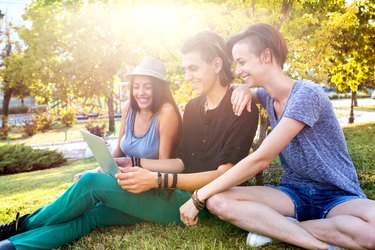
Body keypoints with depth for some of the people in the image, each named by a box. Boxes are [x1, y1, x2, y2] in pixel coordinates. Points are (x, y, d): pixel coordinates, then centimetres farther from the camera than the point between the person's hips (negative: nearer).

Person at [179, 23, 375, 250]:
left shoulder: (306, 94, -19)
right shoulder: (267, 95, 4)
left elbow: (260, 159, -23)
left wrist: (199, 196, -17)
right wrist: (243, 91, 2)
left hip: (338, 196, -5)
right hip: (294, 193, 6)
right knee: (218, 201, -20)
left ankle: (279, 228, -19)